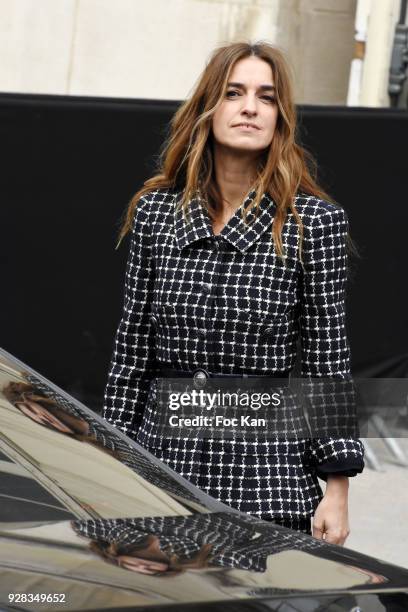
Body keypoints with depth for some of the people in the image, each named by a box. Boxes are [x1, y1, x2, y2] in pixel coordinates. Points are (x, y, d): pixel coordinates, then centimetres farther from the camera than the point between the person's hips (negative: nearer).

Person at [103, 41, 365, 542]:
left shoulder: (315, 222, -3)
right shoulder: (155, 210, 5)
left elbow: (326, 361, -2)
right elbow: (131, 347, 9)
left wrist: (337, 491, -5)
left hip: (266, 467, -2)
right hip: (162, 449, 3)